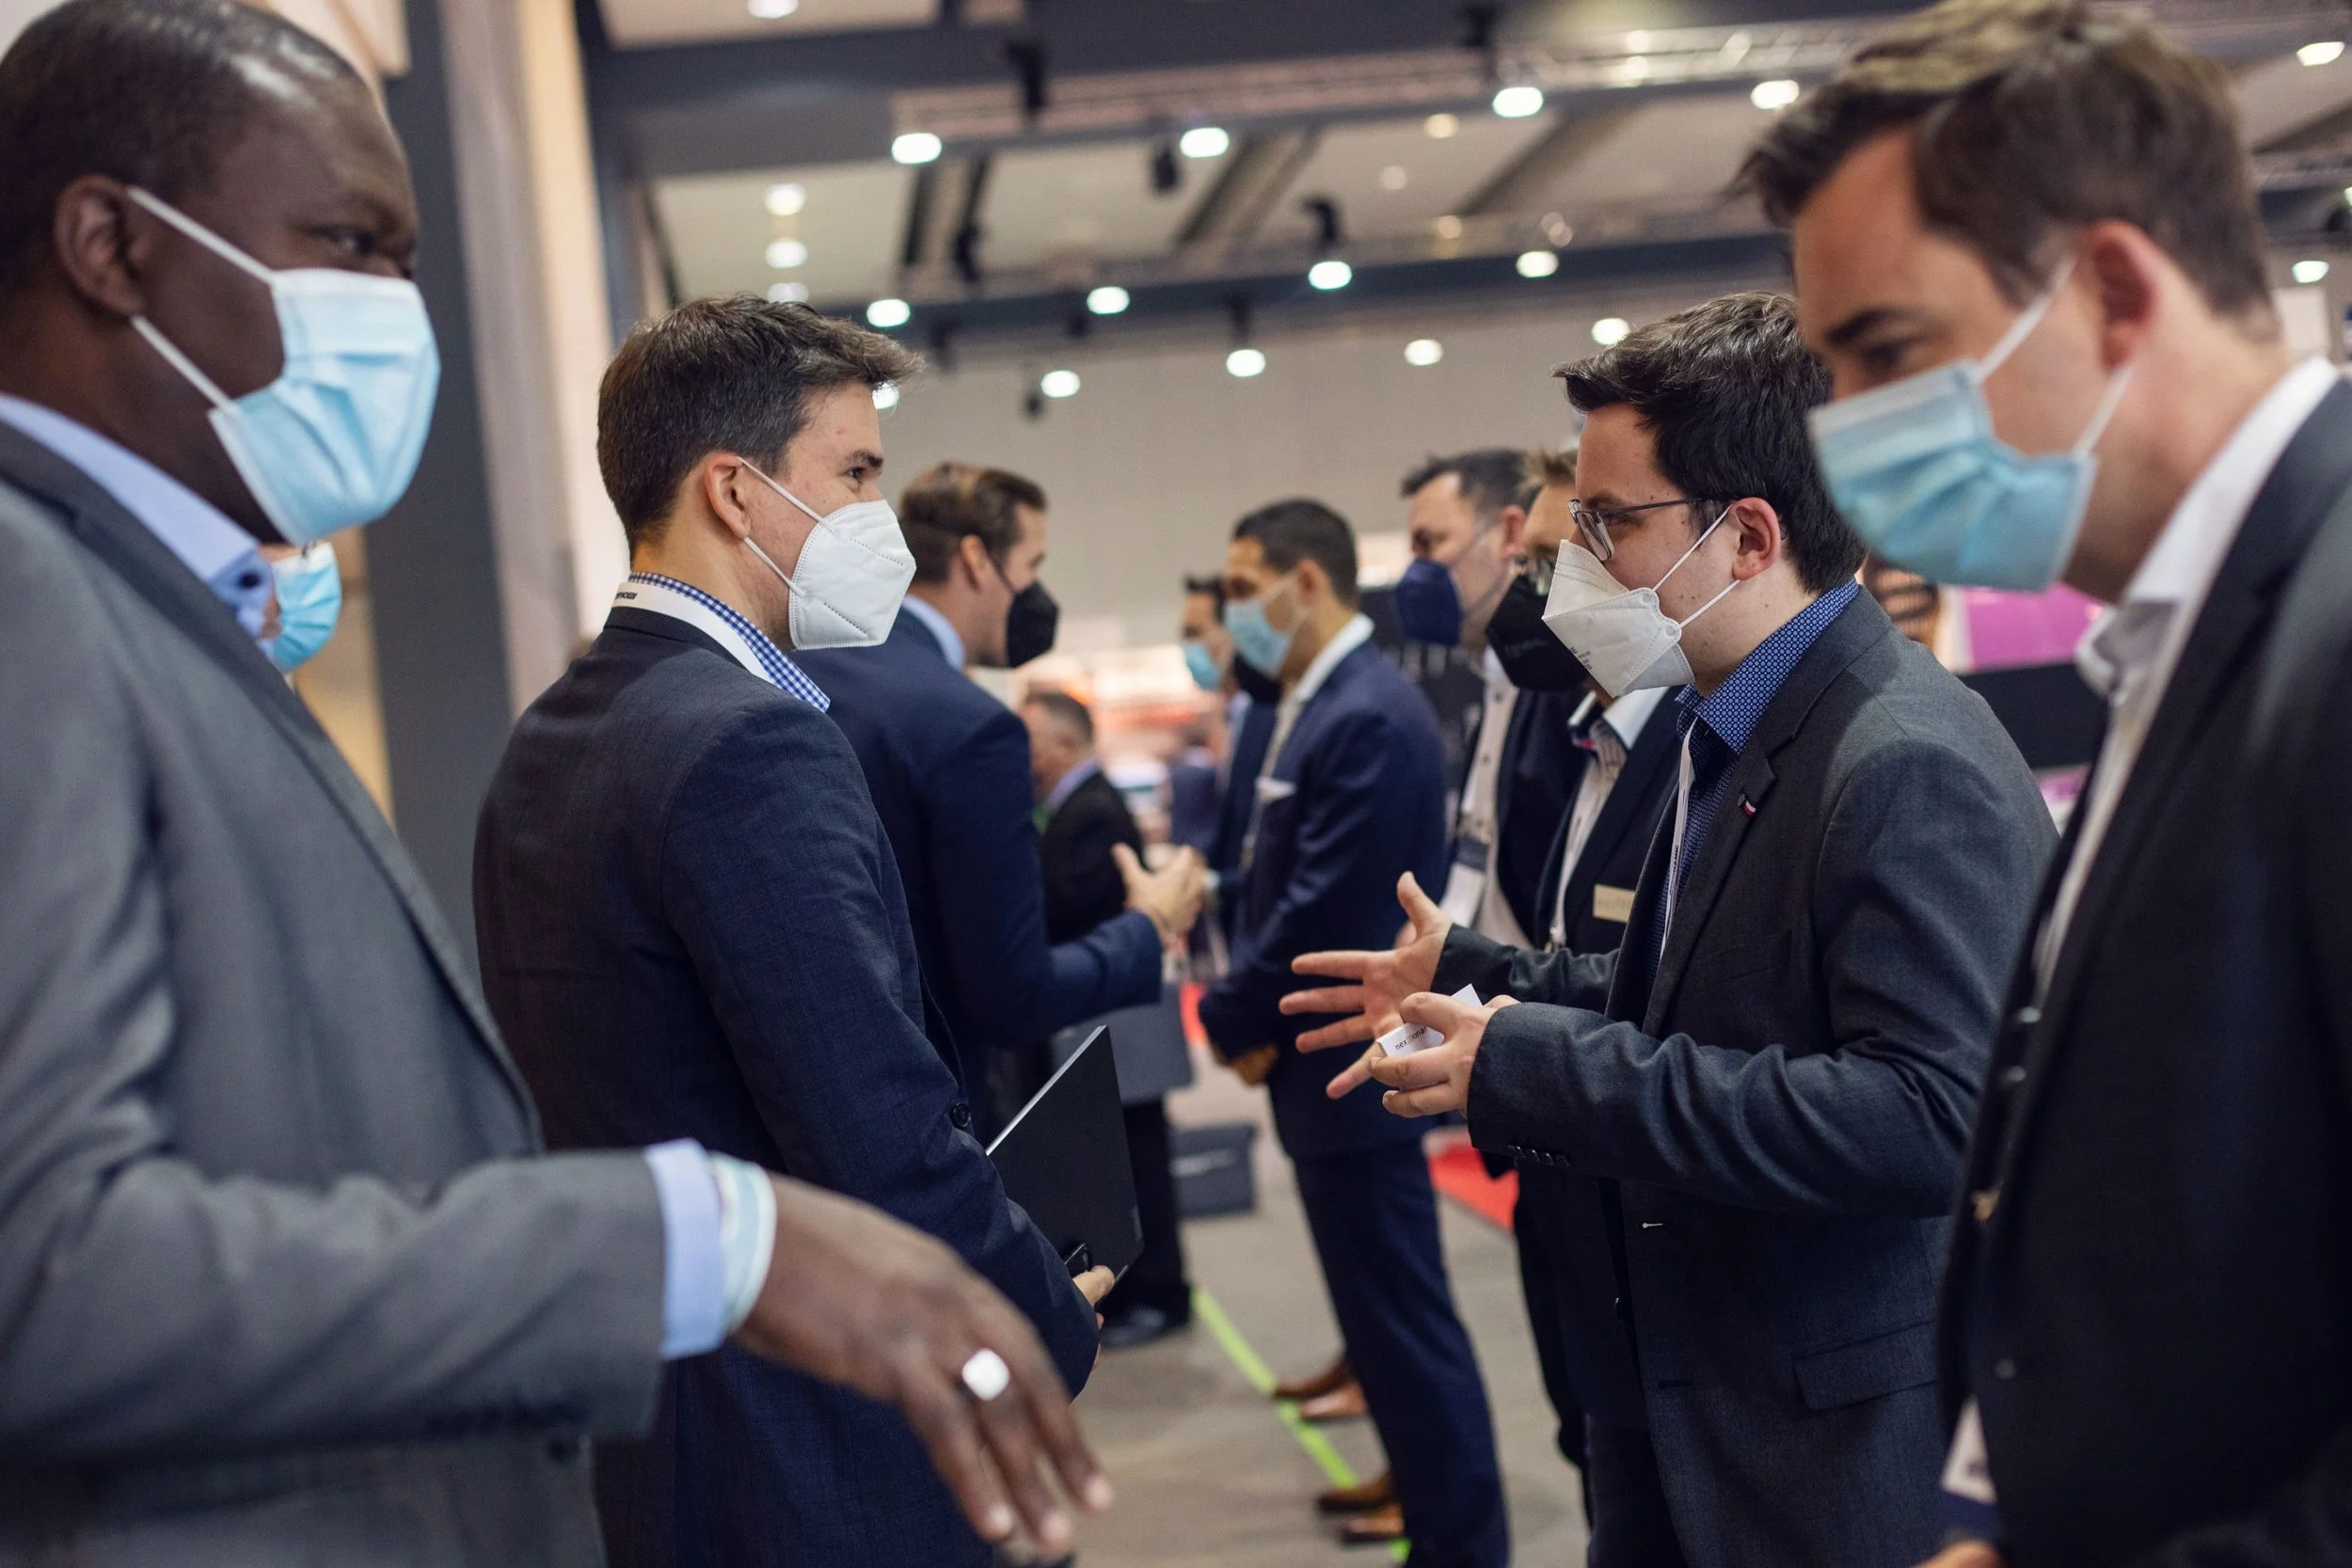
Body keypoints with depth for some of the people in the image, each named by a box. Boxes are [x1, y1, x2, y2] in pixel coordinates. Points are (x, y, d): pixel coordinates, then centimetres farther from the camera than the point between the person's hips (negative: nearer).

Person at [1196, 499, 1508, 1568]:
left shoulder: (1369, 718, -20)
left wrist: (1231, 1019, -10)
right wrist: (1240, 997, 2)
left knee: (1402, 1316, -1)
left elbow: (1323, 913, -22)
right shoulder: (1316, 705, 11)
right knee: (1384, 1308, 18)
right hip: (1325, 1054, 10)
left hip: (1349, 1066, -10)